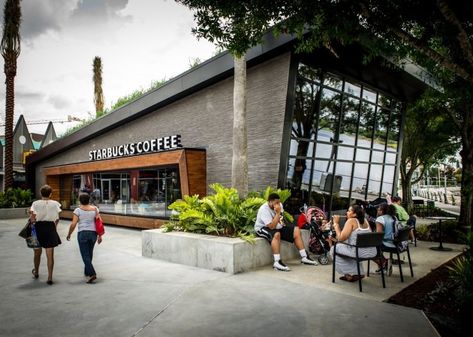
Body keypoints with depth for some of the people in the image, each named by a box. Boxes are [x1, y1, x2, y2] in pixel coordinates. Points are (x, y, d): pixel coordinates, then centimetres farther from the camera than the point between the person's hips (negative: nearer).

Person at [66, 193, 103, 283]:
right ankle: (87, 272, 32)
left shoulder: (78, 210, -6)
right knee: (90, 253, 19)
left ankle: (92, 274, -12)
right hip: (93, 233, 4)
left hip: (82, 233, -4)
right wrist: (100, 235, 6)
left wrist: (69, 235, 3)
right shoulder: (95, 209, 2)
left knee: (85, 255, -1)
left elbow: (73, 224, -10)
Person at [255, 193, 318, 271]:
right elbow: (272, 226, -34)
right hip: (263, 228, -8)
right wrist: (278, 213, -33)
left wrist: (281, 222, -2)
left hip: (277, 227, 9)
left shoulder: (279, 205, -2)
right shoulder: (264, 209, -26)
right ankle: (277, 262, -42)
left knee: (296, 230, -1)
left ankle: (304, 257, 3)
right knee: (276, 234, -40)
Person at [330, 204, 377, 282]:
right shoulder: (365, 221, 11)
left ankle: (350, 274, 14)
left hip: (360, 253, -8)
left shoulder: (351, 221, -10)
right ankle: (359, 273, 30)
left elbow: (341, 238, -16)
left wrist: (336, 223, -7)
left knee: (334, 249, 12)